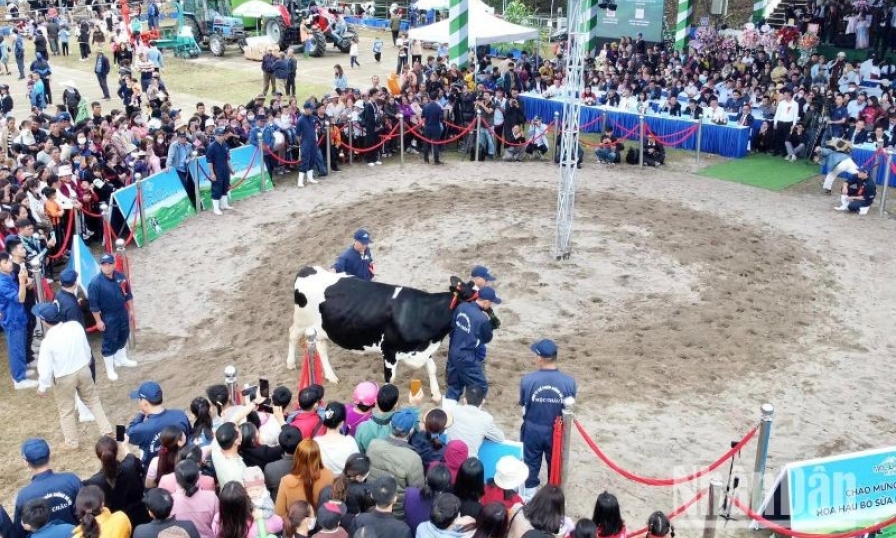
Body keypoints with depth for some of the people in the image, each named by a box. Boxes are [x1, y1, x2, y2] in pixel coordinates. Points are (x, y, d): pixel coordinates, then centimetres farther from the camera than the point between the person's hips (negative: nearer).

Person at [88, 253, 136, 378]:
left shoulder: (121, 277, -6)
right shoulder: (96, 283, -23)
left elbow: (128, 294, 8)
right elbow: (94, 304, -18)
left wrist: (130, 309, 12)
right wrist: (98, 321, -16)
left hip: (122, 313, 6)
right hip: (108, 317, -6)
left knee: (123, 336, 23)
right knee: (110, 342, 4)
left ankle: (121, 359, 46)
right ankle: (110, 369, 19)